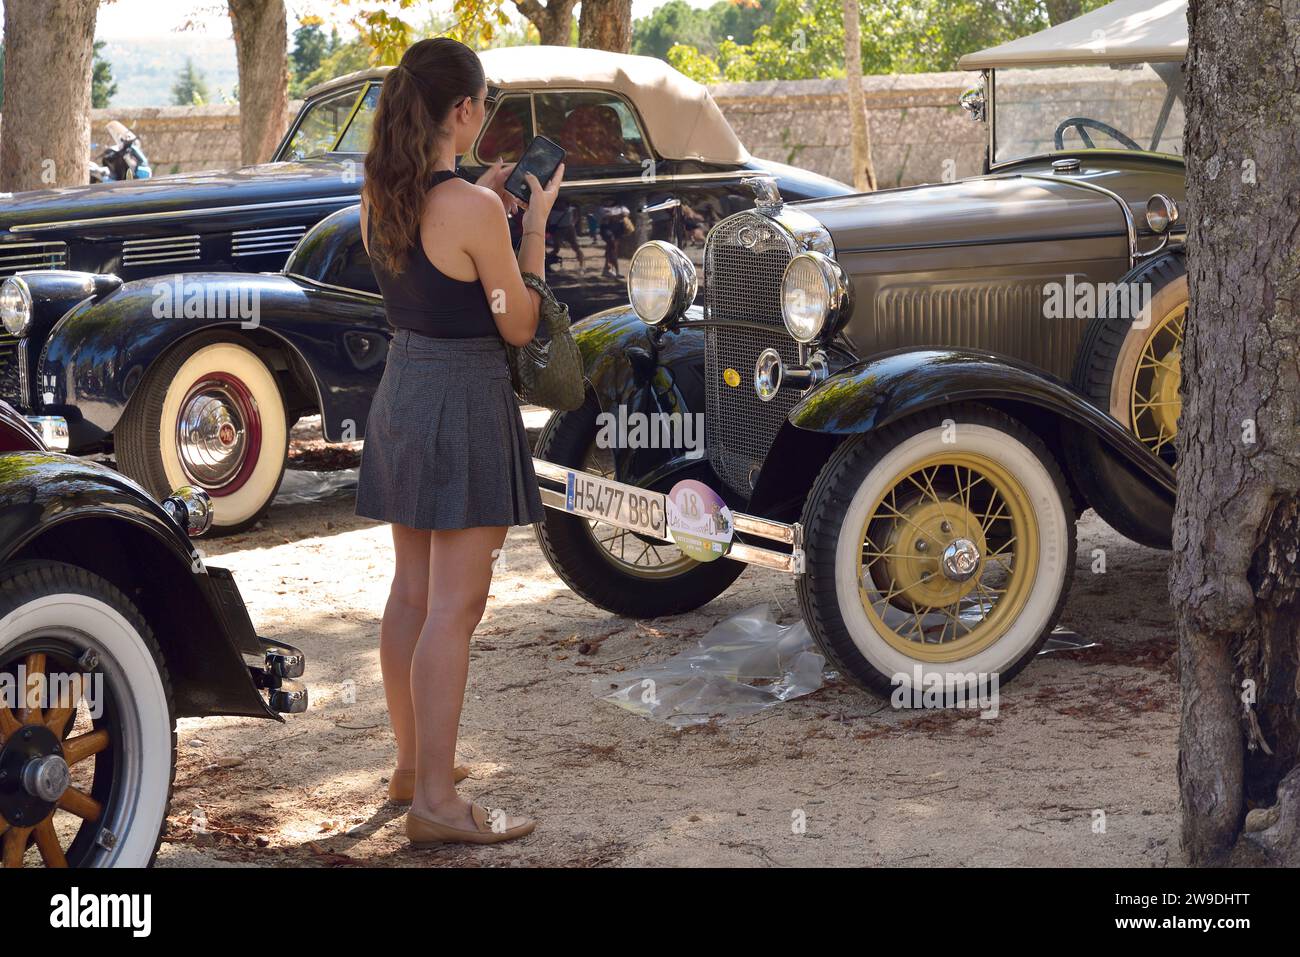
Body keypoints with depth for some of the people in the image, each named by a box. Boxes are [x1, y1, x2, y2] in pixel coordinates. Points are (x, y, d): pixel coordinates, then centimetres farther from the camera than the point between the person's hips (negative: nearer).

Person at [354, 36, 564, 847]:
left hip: (402, 388, 9)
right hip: (464, 400, -8)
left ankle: (413, 760, 31)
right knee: (455, 606, -5)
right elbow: (519, 326, -10)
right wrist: (536, 221, -2)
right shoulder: (473, 209, -19)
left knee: (411, 592, 18)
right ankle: (437, 801, -3)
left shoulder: (379, 198, 4)